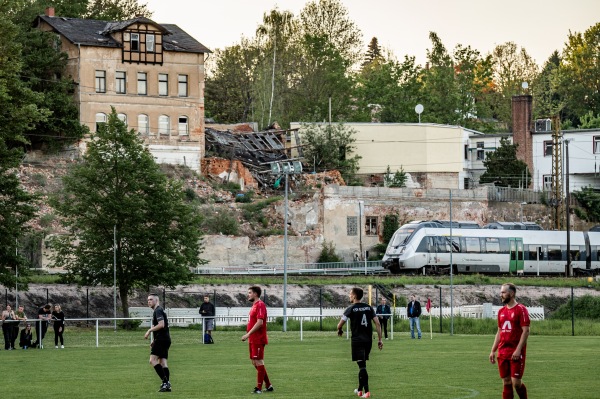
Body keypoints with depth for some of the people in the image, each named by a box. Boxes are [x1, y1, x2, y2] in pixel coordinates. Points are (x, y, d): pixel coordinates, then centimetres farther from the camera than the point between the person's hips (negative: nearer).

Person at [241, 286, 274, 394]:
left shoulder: (260, 305, -14)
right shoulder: (254, 305, 17)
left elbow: (260, 322, -23)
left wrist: (248, 334, -23)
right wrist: (249, 335, 16)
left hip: (258, 340, -10)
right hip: (253, 340, 10)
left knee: (258, 362, -6)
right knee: (255, 362, 12)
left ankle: (259, 388, -2)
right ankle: (268, 385, 18)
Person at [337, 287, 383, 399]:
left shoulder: (351, 309, -5)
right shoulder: (369, 307, 8)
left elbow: (340, 325, -5)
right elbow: (378, 324, 3)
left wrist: (340, 331, 18)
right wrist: (379, 339, 6)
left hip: (357, 340, -5)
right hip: (368, 340, 5)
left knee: (362, 366, -8)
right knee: (362, 365, 18)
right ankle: (360, 389, 27)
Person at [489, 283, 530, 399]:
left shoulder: (521, 310, -7)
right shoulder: (501, 311, 14)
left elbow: (526, 331, -12)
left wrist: (518, 350, -20)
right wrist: (493, 351, 13)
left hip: (516, 354, -6)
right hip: (503, 353, 6)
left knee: (516, 382, -9)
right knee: (506, 383, 5)